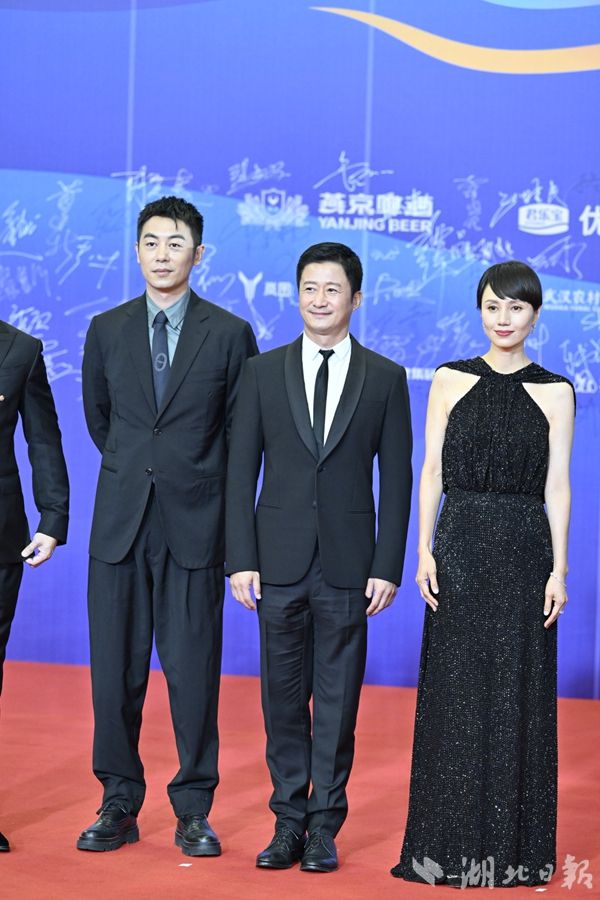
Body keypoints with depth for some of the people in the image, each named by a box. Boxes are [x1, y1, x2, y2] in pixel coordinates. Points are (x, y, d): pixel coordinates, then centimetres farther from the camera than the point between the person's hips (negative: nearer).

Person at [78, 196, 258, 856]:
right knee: (115, 667, 5)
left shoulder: (230, 335, 1)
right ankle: (119, 804, 16)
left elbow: (244, 430, 9)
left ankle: (193, 810, 11)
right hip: (121, 522, 2)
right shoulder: (107, 330, 8)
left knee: (193, 670, 0)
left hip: (195, 523, -2)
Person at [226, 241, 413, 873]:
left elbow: (396, 479, 3)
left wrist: (388, 566, -4)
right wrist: (240, 558, -3)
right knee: (283, 695, 6)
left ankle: (324, 826, 14)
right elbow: (241, 471, 5)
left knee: (338, 696, 4)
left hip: (348, 563, -1)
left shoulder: (385, 378, 4)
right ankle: (289, 822, 17)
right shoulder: (263, 372, 6)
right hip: (280, 560, 1)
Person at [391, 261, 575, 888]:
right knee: (455, 691, 2)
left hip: (525, 551, 0)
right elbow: (431, 471, 3)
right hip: (461, 547, 0)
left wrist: (559, 567, -5)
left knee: (519, 692, 3)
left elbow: (557, 484, 2)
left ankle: (514, 845, 14)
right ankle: (451, 842, 11)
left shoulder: (554, 393, 4)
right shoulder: (450, 381, 5)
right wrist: (424, 552, -5)